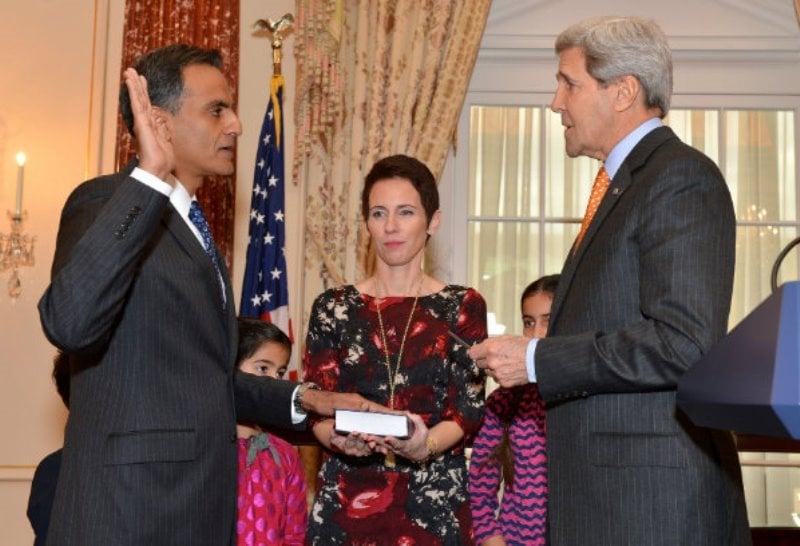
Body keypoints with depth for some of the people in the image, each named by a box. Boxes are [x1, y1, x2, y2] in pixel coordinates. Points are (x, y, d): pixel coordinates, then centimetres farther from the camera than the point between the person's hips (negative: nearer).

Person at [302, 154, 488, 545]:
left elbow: (469, 409, -5)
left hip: (434, 498, -1)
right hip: (346, 497, 1)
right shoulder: (333, 307, 4)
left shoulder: (463, 307, 1)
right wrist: (338, 438, -21)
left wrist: (425, 446, -23)